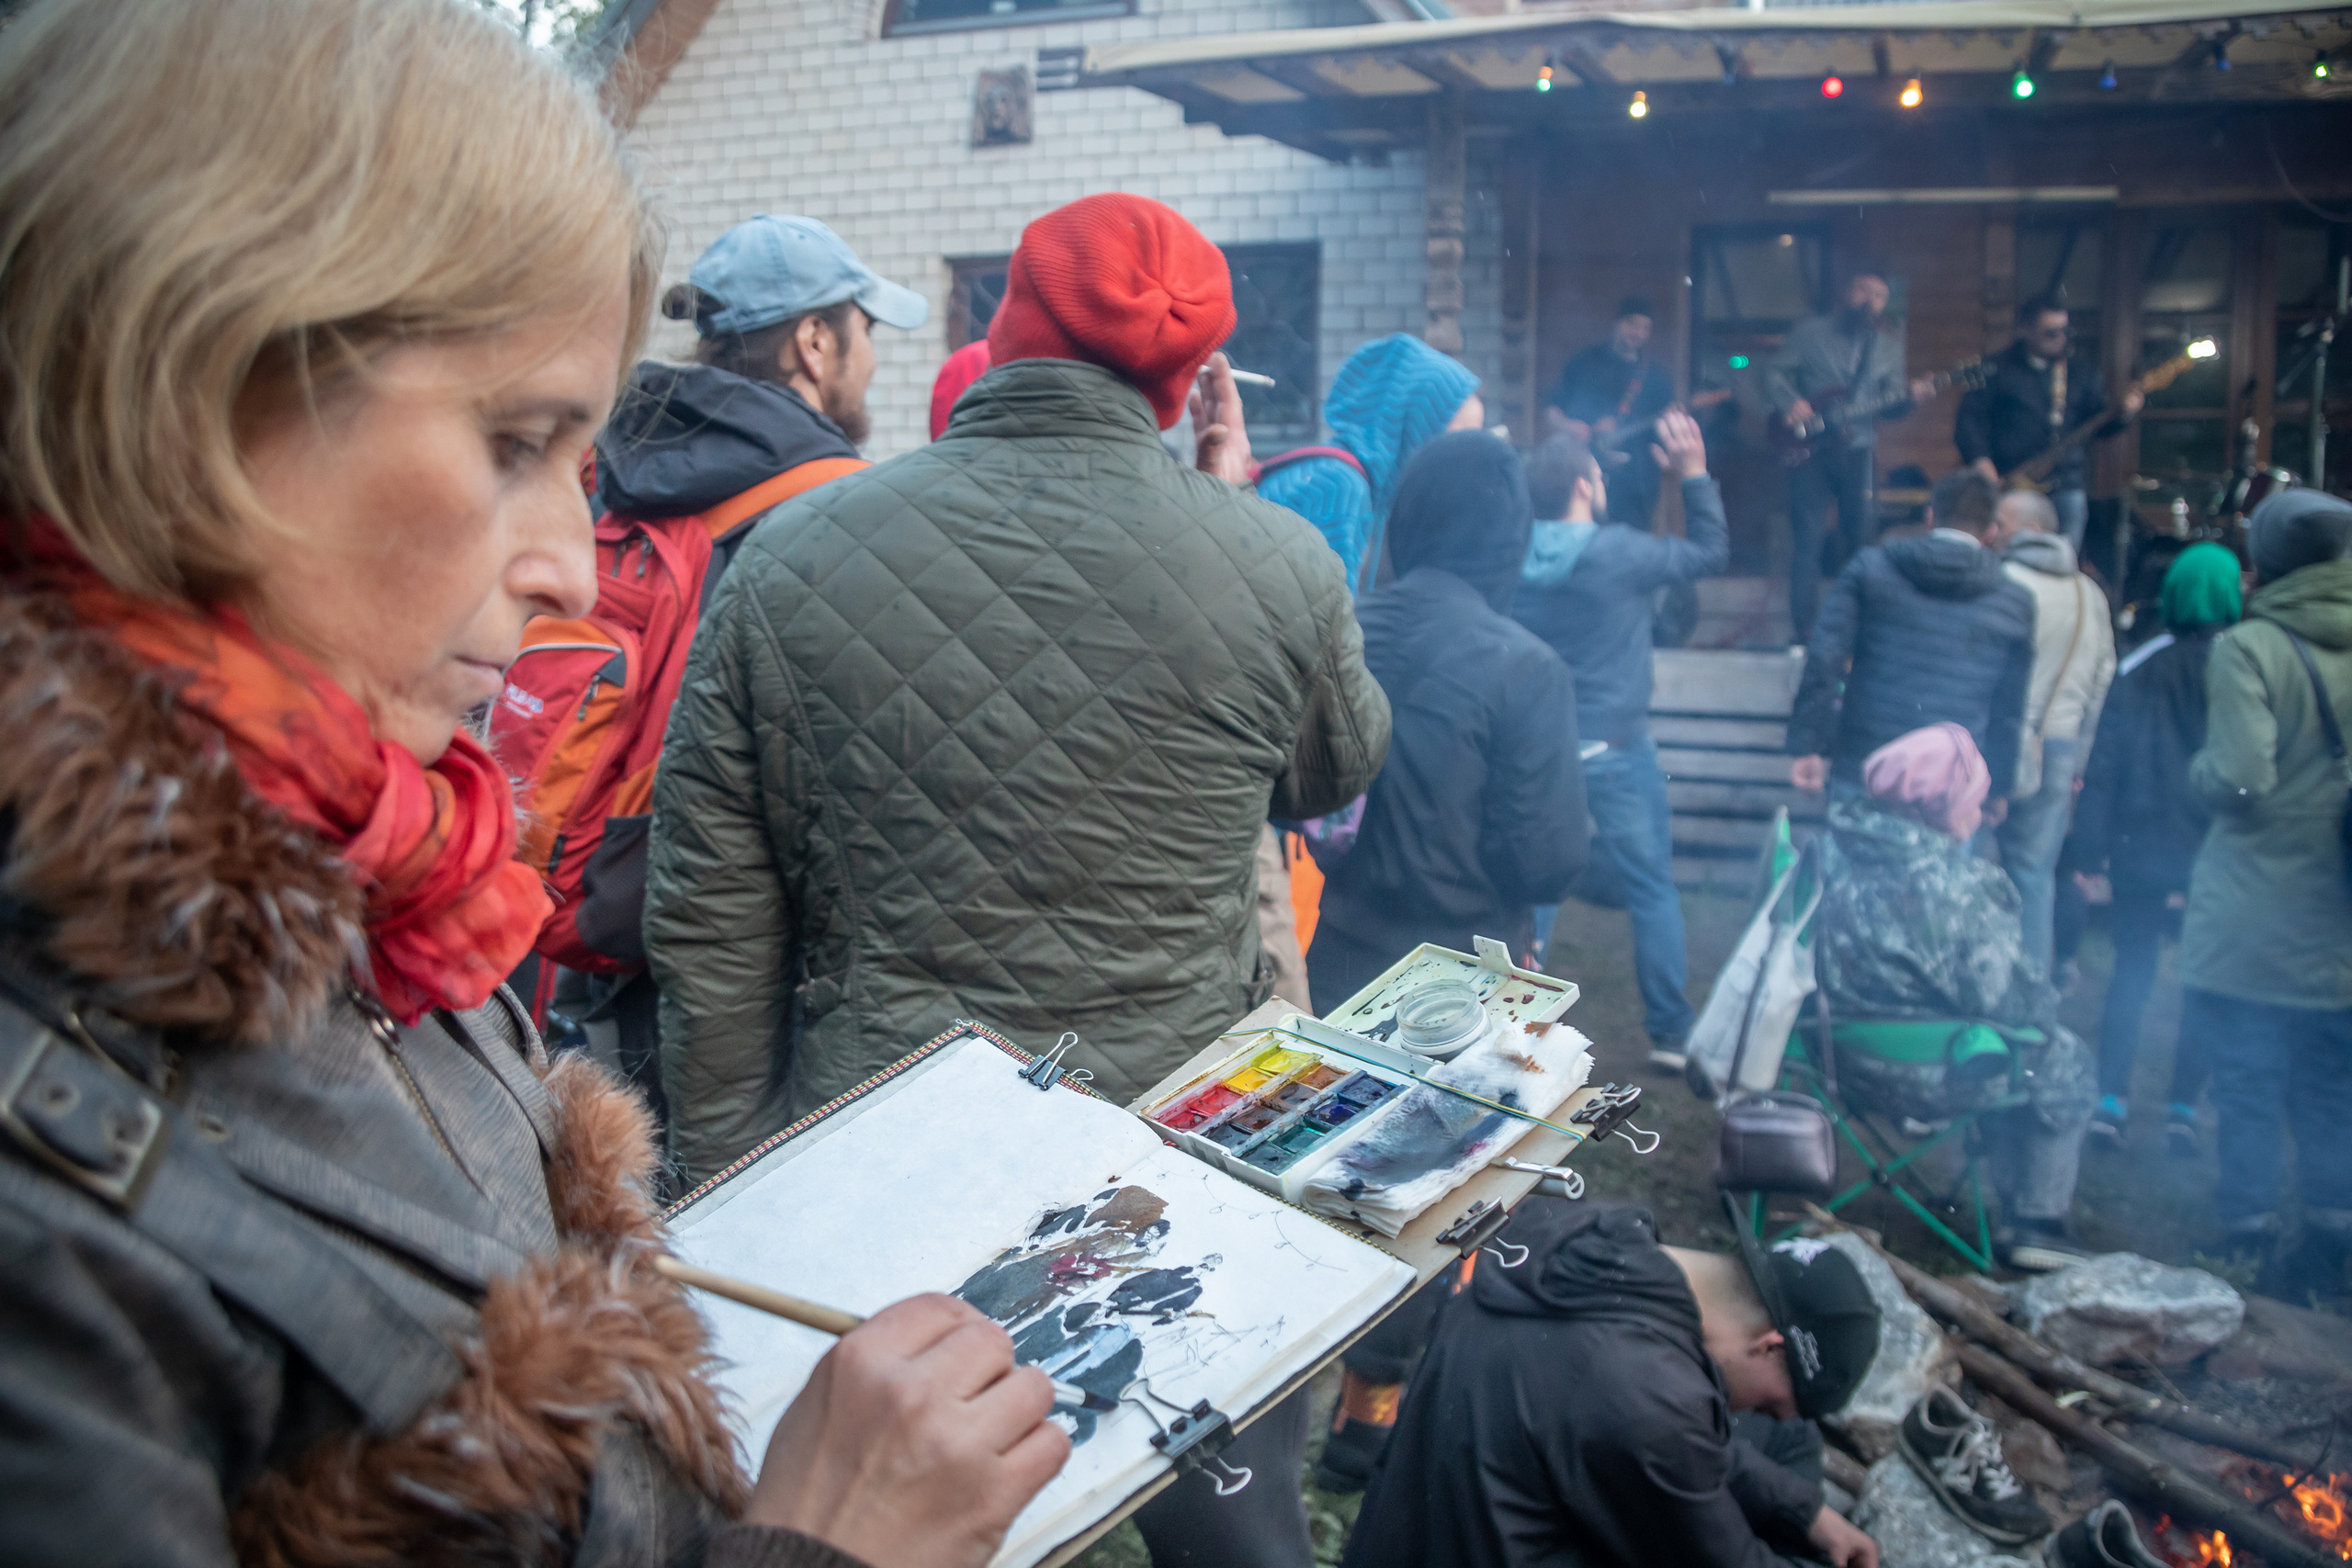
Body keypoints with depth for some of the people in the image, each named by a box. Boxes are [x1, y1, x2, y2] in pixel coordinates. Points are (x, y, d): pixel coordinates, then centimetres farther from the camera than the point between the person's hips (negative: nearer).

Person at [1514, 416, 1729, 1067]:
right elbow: (1711, 551, 2)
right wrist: (1693, 474, 7)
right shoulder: (1622, 553, -13)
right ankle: (1670, 1032, 12)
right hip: (1616, 750, -4)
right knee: (1652, 889, 7)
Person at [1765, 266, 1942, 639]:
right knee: (1808, 539, -5)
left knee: (1861, 538, 2)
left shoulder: (1890, 346, 13)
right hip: (1811, 450, -3)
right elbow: (1774, 371, 3)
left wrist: (1910, 399, -13)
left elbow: (1889, 405, 9)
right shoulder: (1810, 331, 5)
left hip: (1859, 451, 3)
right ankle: (1802, 630, -1)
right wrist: (1790, 402, -14)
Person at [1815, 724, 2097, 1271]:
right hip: (1923, 1077, -8)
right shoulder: (1956, 888, -28)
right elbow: (2014, 1002, -20)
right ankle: (2033, 1224, 24)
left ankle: (2014, 1199, 40)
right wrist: (2048, 1001, 5)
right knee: (2063, 1062, 16)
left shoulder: (1836, 847, -7)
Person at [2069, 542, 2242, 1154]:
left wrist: (2090, 847, 1)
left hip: (2141, 850, 2)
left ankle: (2111, 1101, 4)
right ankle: (2182, 1109, 10)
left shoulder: (2138, 667, 0)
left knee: (2131, 971, 11)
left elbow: (2104, 763, -2)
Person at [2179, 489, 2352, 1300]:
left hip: (2254, 919, -5)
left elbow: (2241, 779, -20)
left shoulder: (2250, 648, -13)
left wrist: (2200, 769, 1)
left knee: (2249, 1082, 6)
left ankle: (2250, 1236, 12)